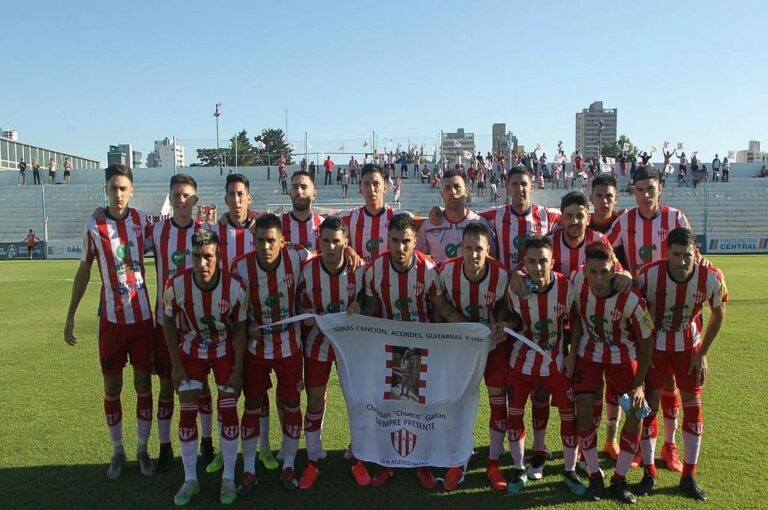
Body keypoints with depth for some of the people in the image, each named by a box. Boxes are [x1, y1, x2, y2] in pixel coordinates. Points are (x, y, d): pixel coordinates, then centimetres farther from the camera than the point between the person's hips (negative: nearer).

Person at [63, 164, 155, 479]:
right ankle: (117, 452, 26)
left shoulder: (142, 220, -3)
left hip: (142, 315, 1)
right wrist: (70, 316, 3)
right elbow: (83, 272, 2)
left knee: (144, 384, 9)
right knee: (112, 387, 8)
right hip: (111, 318, -1)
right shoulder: (93, 227, -6)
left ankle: (143, 450, 24)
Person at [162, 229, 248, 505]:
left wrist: (238, 370, -11)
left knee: (228, 411, -1)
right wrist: (176, 365, -6)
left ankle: (228, 479, 16)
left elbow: (240, 328, -12)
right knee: (187, 412, 1)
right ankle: (190, 480, 18)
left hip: (225, 351, -1)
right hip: (191, 351, 1)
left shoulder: (235, 288, -26)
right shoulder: (176, 285, -24)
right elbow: (168, 323, -6)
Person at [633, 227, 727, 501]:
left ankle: (689, 477, 18)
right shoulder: (649, 275, -28)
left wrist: (702, 354, -3)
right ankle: (649, 473, 14)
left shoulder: (712, 278, -22)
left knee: (693, 406, 4)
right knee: (649, 404, -1)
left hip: (688, 346, 2)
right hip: (654, 345, -2)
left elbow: (718, 315, -3)